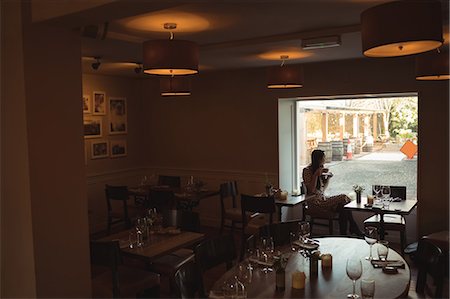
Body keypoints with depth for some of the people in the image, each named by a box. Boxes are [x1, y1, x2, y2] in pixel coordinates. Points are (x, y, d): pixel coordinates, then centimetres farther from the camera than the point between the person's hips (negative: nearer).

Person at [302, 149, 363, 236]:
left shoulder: (321, 169, 17)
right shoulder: (307, 170, -8)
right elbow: (312, 189, -16)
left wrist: (328, 178, 8)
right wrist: (316, 174, -19)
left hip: (322, 197, 8)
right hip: (314, 200, -8)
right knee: (344, 198, -24)